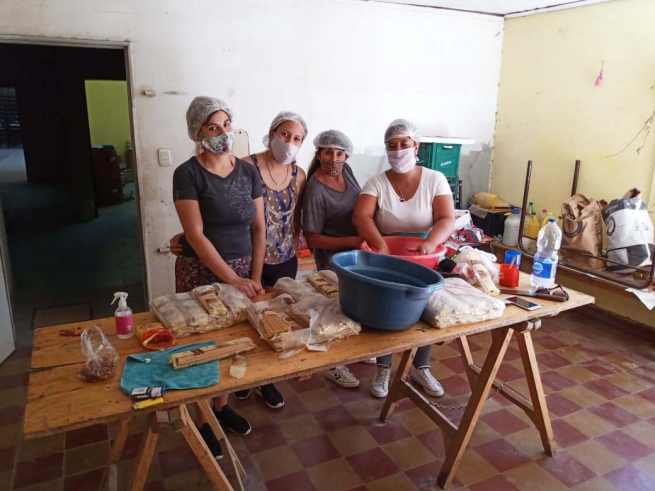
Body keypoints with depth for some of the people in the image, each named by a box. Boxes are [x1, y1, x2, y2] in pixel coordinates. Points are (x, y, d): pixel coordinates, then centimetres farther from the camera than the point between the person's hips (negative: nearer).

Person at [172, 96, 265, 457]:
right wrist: (235, 280, -20)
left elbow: (259, 228, 4)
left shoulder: (249, 172, 2)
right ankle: (201, 419, 28)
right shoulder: (188, 174, -13)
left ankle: (221, 405, 37)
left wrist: (254, 277, -4)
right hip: (202, 273, -4)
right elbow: (195, 236, -18)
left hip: (243, 270, 5)